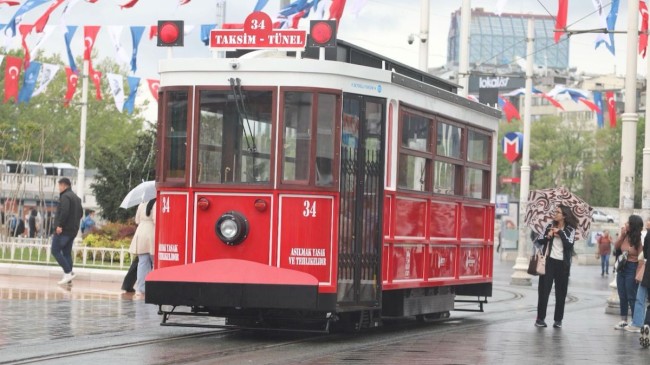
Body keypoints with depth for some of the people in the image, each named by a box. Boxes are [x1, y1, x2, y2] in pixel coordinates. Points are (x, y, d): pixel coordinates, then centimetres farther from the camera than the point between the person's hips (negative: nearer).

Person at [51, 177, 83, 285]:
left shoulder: (65, 196, -11)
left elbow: (64, 212, -23)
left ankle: (68, 272, -14)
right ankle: (68, 276, 5)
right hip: (73, 230, 9)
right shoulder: (76, 197, 19)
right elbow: (80, 212, 21)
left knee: (55, 251, -5)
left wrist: (59, 225, -21)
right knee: (67, 253, 11)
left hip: (63, 230, -9)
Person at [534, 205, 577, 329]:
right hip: (549, 261, 1)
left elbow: (569, 244, -14)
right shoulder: (550, 226, 6)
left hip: (562, 263, -1)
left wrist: (560, 232, -15)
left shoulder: (570, 230, 1)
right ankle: (540, 318, 2)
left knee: (561, 292, 4)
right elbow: (538, 241, 3)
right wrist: (547, 236, -14)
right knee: (544, 290, -2)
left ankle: (558, 320, 11)